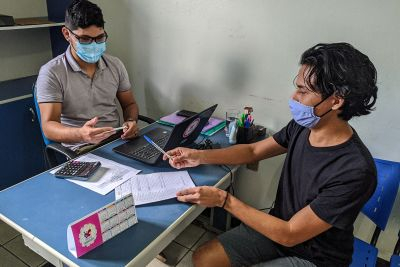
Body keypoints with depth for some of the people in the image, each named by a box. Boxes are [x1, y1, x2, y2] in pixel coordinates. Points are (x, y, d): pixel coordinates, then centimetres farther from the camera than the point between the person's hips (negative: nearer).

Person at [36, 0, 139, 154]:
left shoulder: (115, 65, 7)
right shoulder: (51, 73, -7)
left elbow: (129, 104, 17)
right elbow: (49, 126, -13)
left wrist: (131, 121, -8)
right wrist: (80, 134, -36)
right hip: (81, 151, -4)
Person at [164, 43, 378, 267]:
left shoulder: (355, 172, -31)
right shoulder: (302, 126, -11)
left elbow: (289, 235, -26)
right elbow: (253, 151, 3)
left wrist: (224, 200, -25)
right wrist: (199, 156, -9)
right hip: (279, 225, 5)